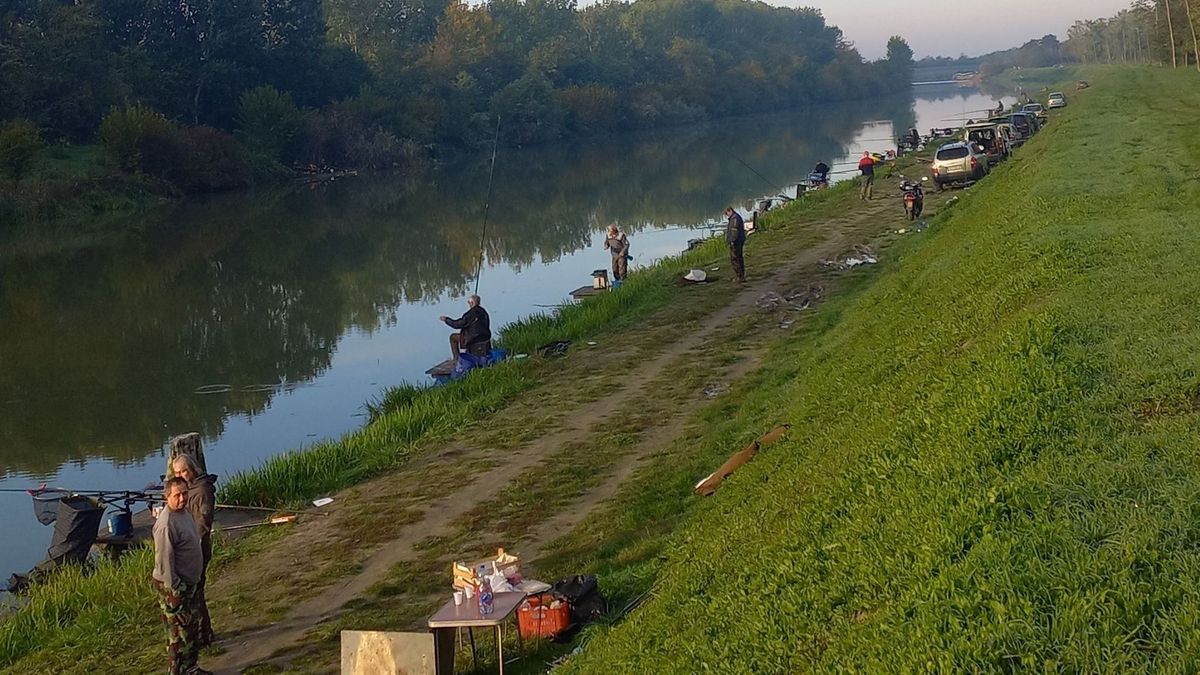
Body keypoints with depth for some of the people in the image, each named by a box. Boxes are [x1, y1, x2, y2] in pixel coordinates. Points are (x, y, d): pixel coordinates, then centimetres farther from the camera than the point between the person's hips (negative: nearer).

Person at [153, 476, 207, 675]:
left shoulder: (184, 513, 5)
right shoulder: (166, 524, -26)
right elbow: (164, 561, -25)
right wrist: (175, 590, -22)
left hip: (188, 583, 10)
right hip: (172, 586, -10)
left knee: (192, 627, 21)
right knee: (179, 632, 1)